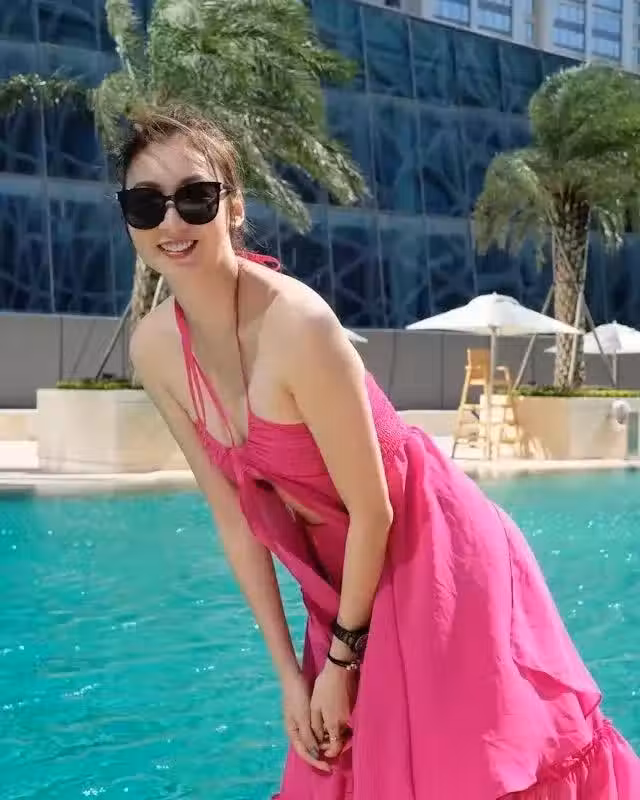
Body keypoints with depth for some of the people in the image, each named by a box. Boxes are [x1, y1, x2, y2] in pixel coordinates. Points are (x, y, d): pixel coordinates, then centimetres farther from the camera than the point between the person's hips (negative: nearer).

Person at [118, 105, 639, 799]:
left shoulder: (297, 325, -29)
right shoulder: (154, 349, -9)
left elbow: (372, 511, -20)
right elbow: (234, 517, -2)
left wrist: (341, 657, -10)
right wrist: (290, 673, 0)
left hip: (429, 558, -6)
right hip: (341, 574, 6)